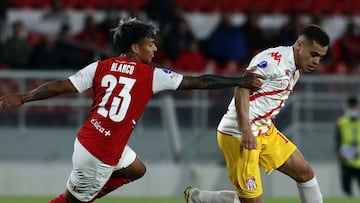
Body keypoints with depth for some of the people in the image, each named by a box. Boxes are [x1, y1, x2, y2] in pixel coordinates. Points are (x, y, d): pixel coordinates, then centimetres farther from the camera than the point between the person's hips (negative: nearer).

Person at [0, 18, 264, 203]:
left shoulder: (100, 67, 3)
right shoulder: (151, 75, -9)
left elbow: (61, 86, -3)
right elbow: (199, 82, -4)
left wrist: (22, 98, 0)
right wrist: (240, 82, 4)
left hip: (88, 139, 7)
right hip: (100, 154, -7)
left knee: (136, 170, 27)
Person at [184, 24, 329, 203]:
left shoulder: (294, 70, 12)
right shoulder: (273, 60, -18)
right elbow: (242, 89, -26)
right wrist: (246, 131, -34)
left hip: (266, 132, 10)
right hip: (238, 135, -10)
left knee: (305, 173, 8)